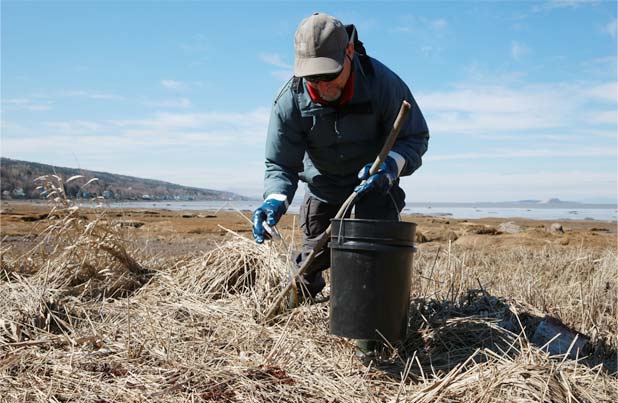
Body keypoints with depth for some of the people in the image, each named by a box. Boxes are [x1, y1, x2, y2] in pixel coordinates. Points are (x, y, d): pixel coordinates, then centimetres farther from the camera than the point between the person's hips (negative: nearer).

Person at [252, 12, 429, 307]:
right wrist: (275, 200, -40)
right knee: (313, 258, 9)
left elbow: (416, 137, -19)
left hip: (374, 185, -1)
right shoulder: (290, 101, -24)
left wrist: (391, 165, -41)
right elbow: (280, 164, -18)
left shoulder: (382, 83, -28)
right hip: (323, 190, 2)